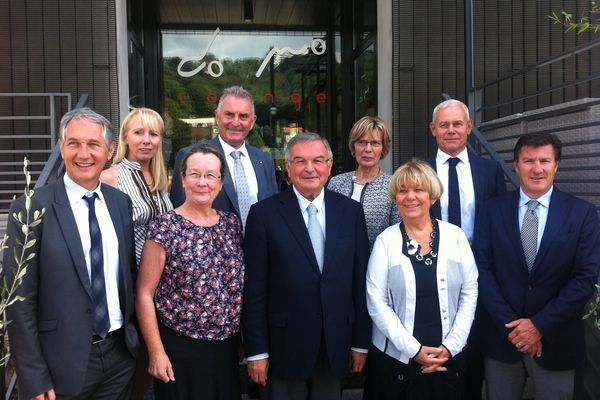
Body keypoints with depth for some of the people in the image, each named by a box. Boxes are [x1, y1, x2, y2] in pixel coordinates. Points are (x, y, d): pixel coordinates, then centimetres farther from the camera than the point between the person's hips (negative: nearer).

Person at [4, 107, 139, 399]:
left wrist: (133, 336, 10)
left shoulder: (121, 202, 3)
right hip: (62, 364, -4)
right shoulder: (32, 208, -11)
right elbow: (20, 301, -11)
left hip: (120, 355, 4)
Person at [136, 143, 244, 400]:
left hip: (227, 347, 5)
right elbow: (145, 294, -9)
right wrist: (156, 352, -11)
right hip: (179, 349, -4)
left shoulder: (232, 223, 3)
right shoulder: (164, 227, -11)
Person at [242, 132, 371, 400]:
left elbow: (360, 280, 4)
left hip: (336, 345, 3)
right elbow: (254, 288, -6)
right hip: (285, 346, -2)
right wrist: (257, 351, -7)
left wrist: (361, 342, 5)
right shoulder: (264, 214, -7)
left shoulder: (351, 211, 1)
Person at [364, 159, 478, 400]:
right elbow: (376, 302, -8)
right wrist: (414, 349, -12)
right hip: (396, 358, -1)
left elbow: (470, 293, 1)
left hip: (447, 358, 2)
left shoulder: (455, 235, 0)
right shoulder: (385, 240, -6)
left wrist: (450, 346, -6)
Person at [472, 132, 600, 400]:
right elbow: (482, 268, -5)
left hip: (556, 339, 0)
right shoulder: (493, 210, -1)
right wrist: (510, 325, -11)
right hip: (501, 335, 1)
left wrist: (540, 325, -12)